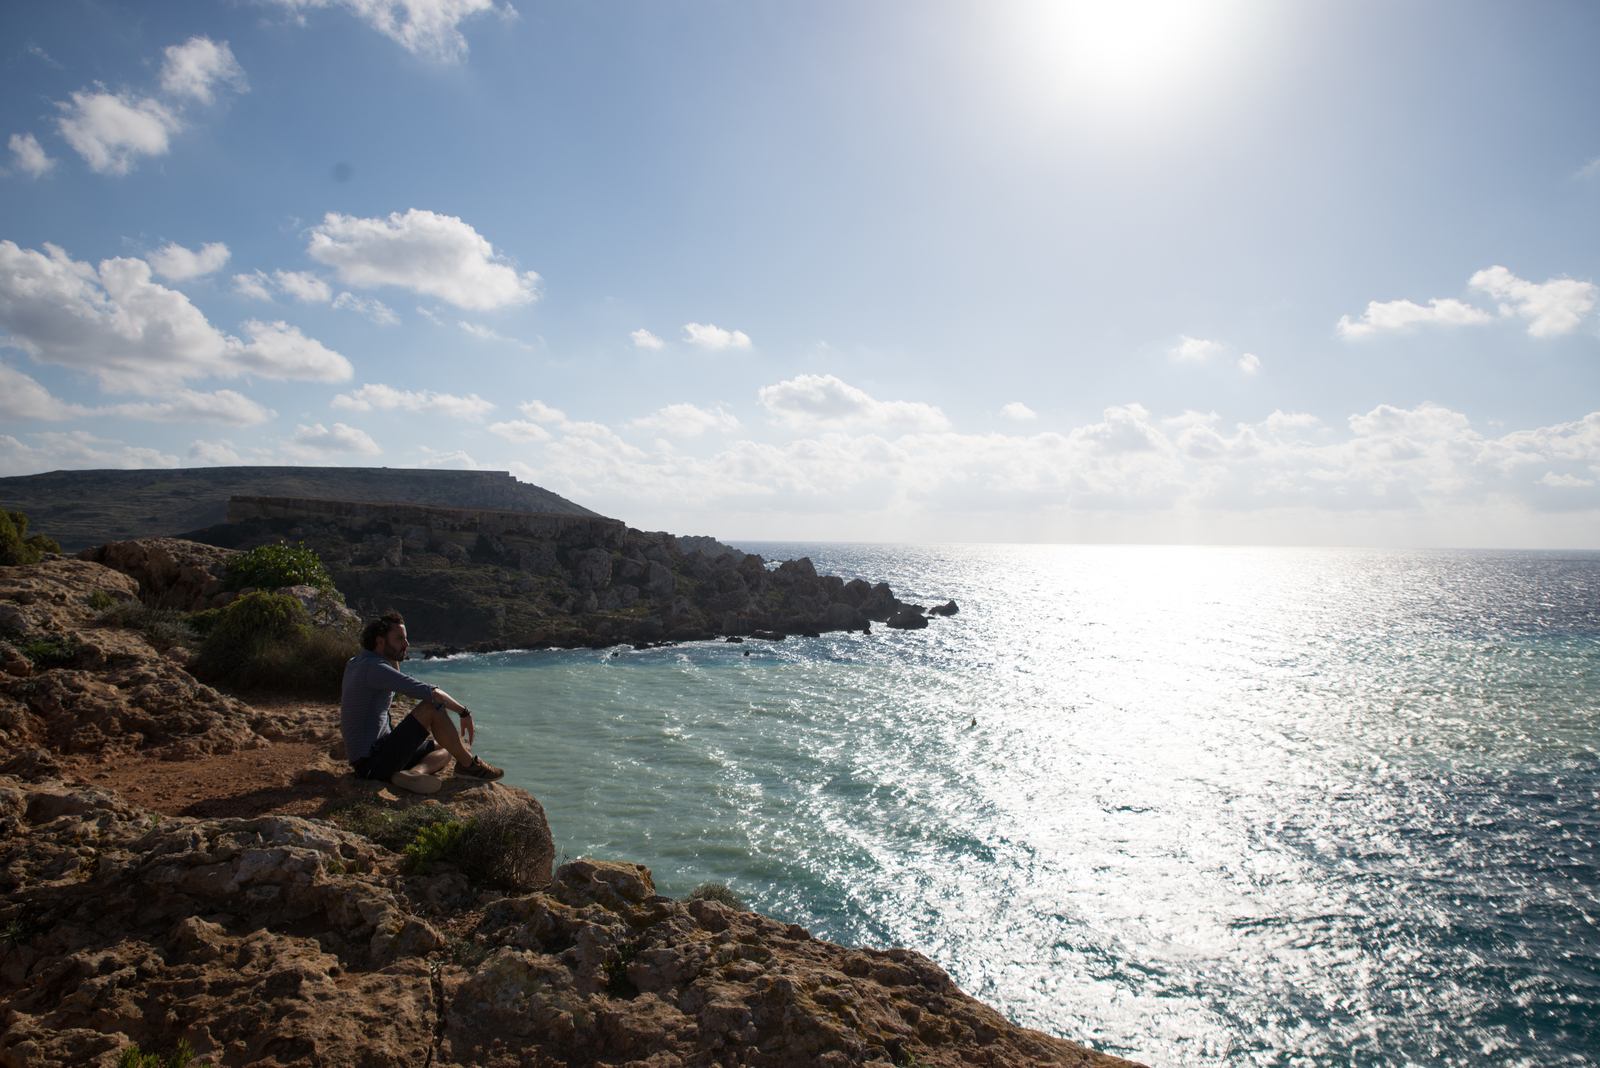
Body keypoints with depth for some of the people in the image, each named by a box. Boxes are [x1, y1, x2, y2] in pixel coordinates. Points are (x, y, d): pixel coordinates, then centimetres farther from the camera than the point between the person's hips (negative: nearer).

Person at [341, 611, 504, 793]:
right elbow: (431, 692, -26)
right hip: (372, 765, -11)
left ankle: (415, 772, -15)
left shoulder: (354, 663, 12)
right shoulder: (373, 667, -18)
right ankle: (469, 764, -6)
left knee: (445, 747, 17)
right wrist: (464, 712, -13)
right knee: (433, 707, -21)